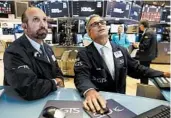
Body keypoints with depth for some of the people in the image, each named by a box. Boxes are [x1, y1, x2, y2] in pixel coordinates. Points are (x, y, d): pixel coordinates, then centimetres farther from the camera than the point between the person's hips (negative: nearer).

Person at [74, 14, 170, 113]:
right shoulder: (84, 54, -7)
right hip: (99, 101, -3)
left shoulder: (121, 50, 7)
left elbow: (136, 69, 13)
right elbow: (81, 76, -21)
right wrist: (89, 91, -43)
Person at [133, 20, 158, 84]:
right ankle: (144, 84, 34)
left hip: (146, 56, -11)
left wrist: (137, 45, -9)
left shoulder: (147, 33, -20)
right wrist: (139, 44, 11)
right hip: (149, 55, 11)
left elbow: (145, 45, -25)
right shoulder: (151, 31, 12)